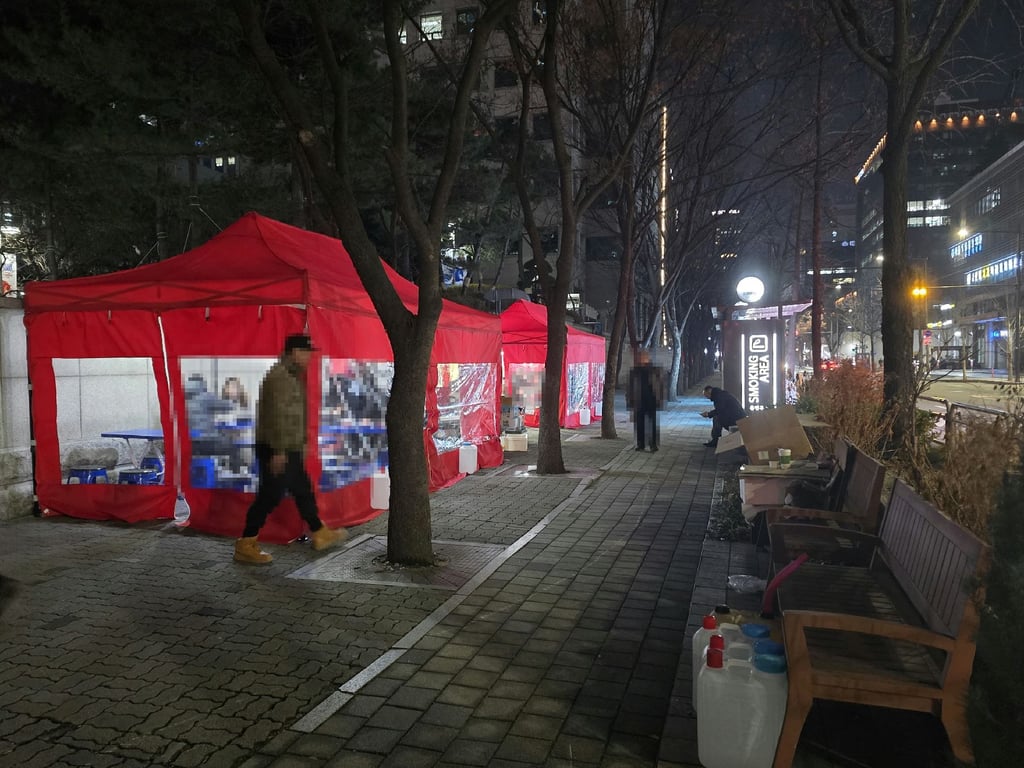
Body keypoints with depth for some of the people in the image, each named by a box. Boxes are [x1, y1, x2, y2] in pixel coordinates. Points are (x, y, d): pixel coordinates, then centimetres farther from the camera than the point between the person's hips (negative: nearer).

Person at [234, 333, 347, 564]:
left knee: (303, 491, 17)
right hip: (277, 450, -10)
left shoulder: (290, 376, 17)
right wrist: (279, 451, -25)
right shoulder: (280, 376, -16)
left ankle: (320, 534, 28)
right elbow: (277, 415, -23)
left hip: (289, 450, 11)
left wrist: (300, 445, 24)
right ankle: (245, 546, 4)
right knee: (270, 497, -5)